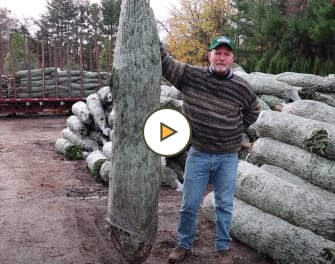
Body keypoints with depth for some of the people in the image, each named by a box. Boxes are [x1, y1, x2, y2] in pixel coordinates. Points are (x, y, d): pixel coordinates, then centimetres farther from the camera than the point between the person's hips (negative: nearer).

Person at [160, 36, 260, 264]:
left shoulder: (242, 87, -5)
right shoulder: (190, 75, -7)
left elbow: (253, 111, 14)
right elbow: (165, 61, -5)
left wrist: (236, 131, 8)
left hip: (228, 157, 1)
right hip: (198, 153, 0)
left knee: (225, 205, 10)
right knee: (189, 204, 8)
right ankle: (184, 245, 27)